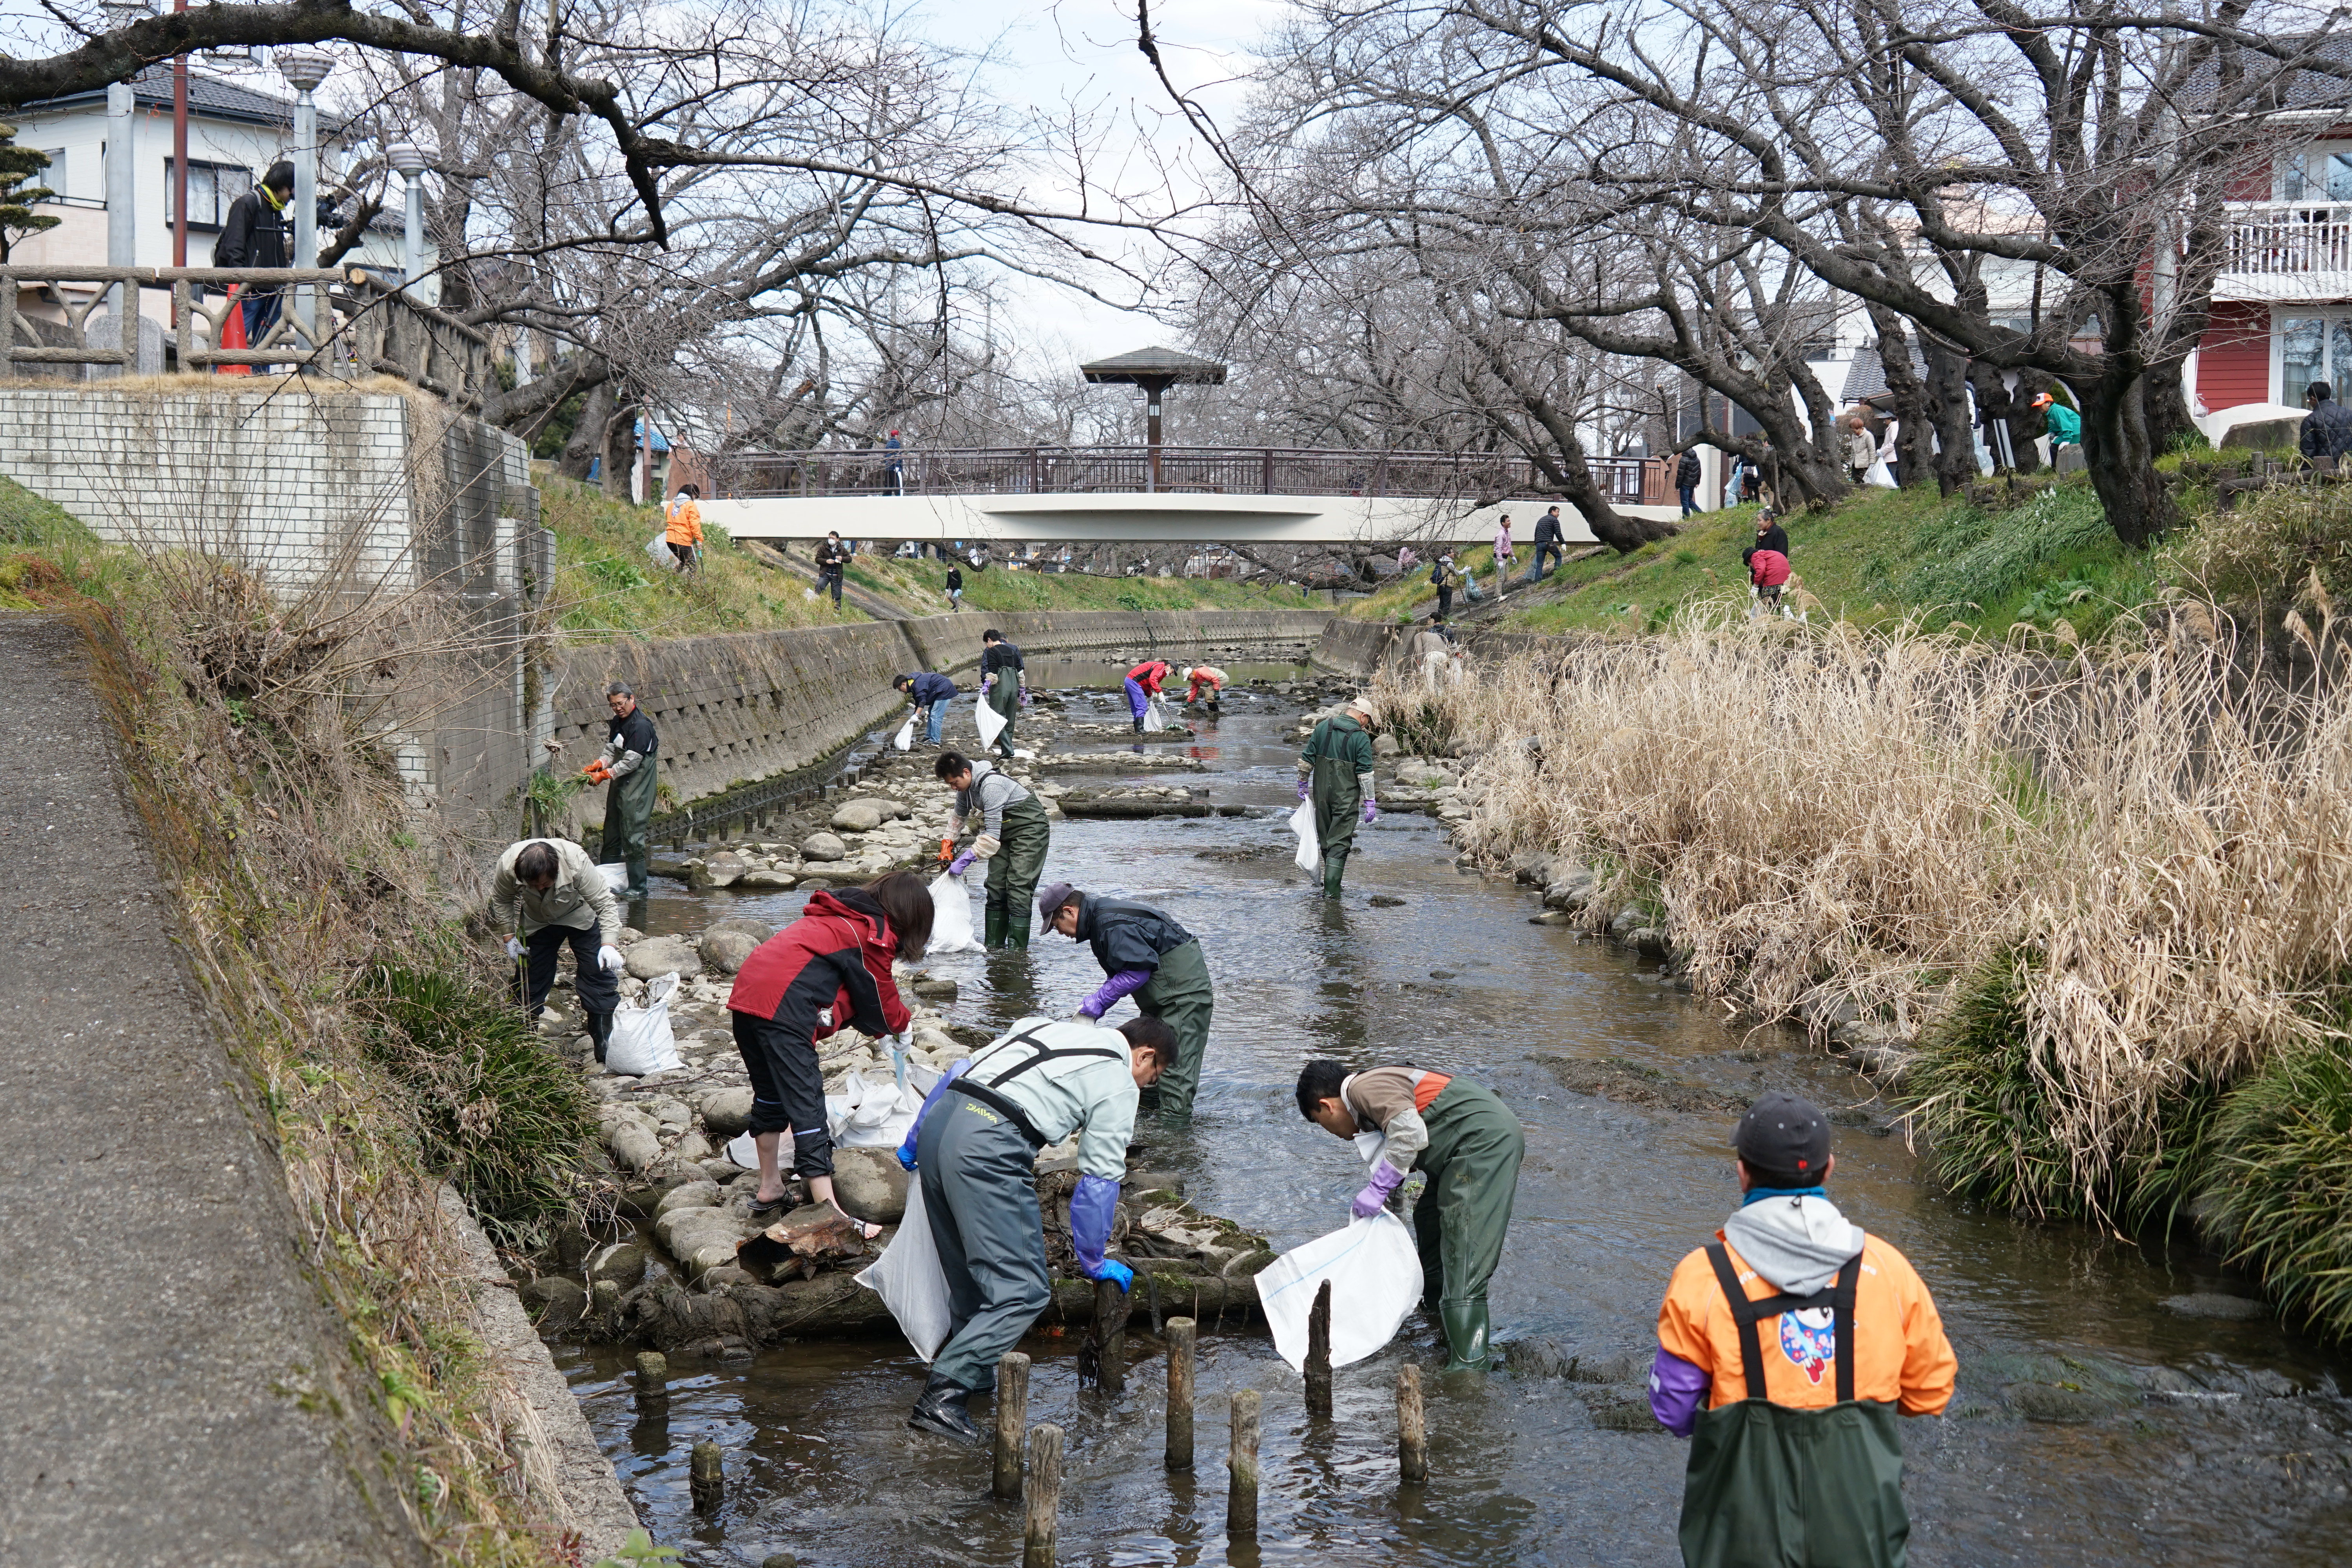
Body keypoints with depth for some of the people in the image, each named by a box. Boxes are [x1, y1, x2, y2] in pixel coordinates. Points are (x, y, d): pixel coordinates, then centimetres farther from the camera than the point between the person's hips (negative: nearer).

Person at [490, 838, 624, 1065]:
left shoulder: (577, 862, -39)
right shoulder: (508, 866, -32)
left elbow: (605, 904, -32)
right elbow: (501, 900, -7)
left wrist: (609, 945, -44)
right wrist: (509, 936, -10)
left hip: (580, 917, -2)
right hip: (537, 923, 2)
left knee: (599, 975, -9)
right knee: (531, 983, 2)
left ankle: (606, 1043, -1)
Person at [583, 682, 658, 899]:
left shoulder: (641, 726, -18)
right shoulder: (617, 722, 11)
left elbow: (631, 762, -20)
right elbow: (611, 750, 15)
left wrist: (605, 775, -19)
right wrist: (598, 765, -5)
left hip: (637, 789, -9)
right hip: (619, 785, 9)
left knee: (632, 837, -9)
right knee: (612, 835, 14)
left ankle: (638, 888, -4)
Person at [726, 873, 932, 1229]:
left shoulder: (843, 916, 26)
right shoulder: (875, 933, 0)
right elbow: (881, 998, 8)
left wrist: (886, 1028, 29)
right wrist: (902, 1024, 28)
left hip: (745, 996, 9)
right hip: (783, 1007, -9)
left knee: (769, 1095, 23)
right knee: (806, 1107, -9)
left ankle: (769, 1189, 36)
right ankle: (828, 1213, -11)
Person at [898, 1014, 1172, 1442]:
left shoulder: (1046, 1026, 29)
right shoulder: (1119, 1083, 9)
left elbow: (957, 1073, 28)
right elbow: (1099, 1180, 8)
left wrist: (913, 1142, 34)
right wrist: (1093, 1262, 18)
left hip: (938, 1119, 8)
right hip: (987, 1149, -8)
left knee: (971, 1278, 22)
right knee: (1023, 1291, -6)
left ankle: (977, 1379, 29)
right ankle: (942, 1397, -14)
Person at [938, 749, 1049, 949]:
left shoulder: (991, 786, -30)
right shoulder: (966, 786, 0)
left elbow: (992, 835, -32)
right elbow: (960, 817, 21)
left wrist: (965, 860, -30)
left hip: (1030, 830, -9)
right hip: (1005, 833, 9)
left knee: (1018, 891, -16)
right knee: (996, 889, 4)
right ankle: (992, 947, 9)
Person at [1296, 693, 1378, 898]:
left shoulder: (1323, 727, 5)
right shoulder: (1361, 737, -8)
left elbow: (1306, 760, 7)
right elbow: (1365, 773, -11)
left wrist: (1303, 785, 18)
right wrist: (1370, 803, -7)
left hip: (1321, 794, 4)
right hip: (1346, 797, -4)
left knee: (1326, 839, 16)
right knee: (1340, 842, -2)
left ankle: (1332, 881, 26)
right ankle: (1331, 889, -8)